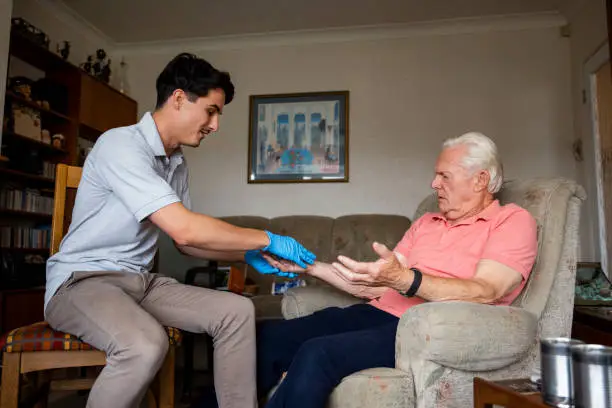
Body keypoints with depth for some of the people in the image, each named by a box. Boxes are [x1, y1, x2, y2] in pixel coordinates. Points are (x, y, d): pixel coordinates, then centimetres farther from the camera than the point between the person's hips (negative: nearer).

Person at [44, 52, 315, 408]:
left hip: (140, 281, 8)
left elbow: (185, 242, 12)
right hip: (81, 279, -7)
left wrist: (248, 255, 0)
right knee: (146, 345, -37)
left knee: (237, 311, -9)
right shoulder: (122, 145, -20)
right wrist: (266, 239, -19)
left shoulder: (177, 163, 7)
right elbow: (185, 230, -29)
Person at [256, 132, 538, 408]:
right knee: (269, 336, -11)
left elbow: (485, 292, -15)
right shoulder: (425, 223, 21)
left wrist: (403, 280, -29)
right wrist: (312, 267, 10)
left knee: (316, 354, -30)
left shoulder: (513, 220, 3)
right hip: (380, 314, 7)